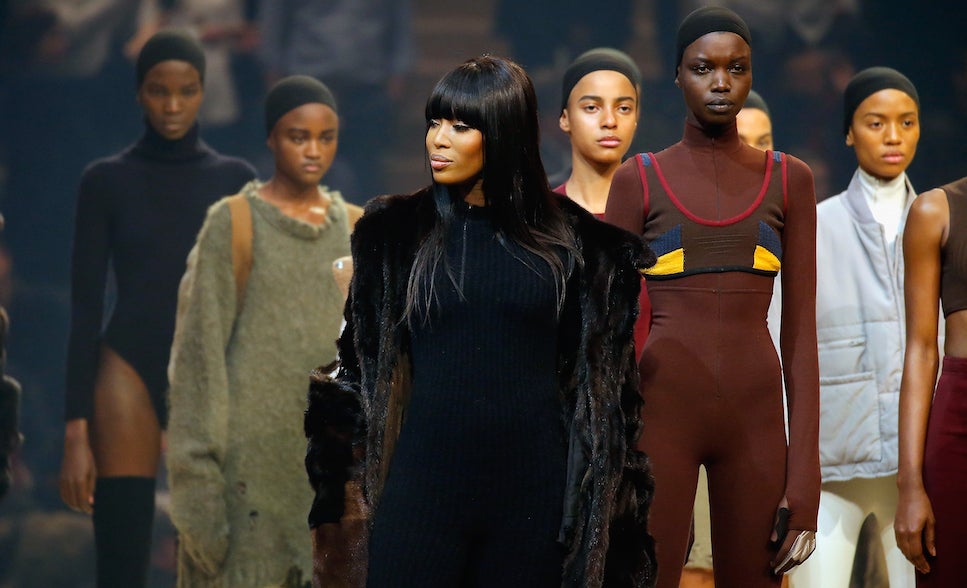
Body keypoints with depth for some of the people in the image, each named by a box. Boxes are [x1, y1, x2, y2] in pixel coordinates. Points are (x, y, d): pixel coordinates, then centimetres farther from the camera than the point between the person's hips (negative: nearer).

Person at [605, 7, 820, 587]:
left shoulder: (789, 180, 8)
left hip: (756, 417, 2)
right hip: (662, 412, -2)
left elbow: (801, 331, 6)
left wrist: (804, 479, -2)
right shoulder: (639, 180, 4)